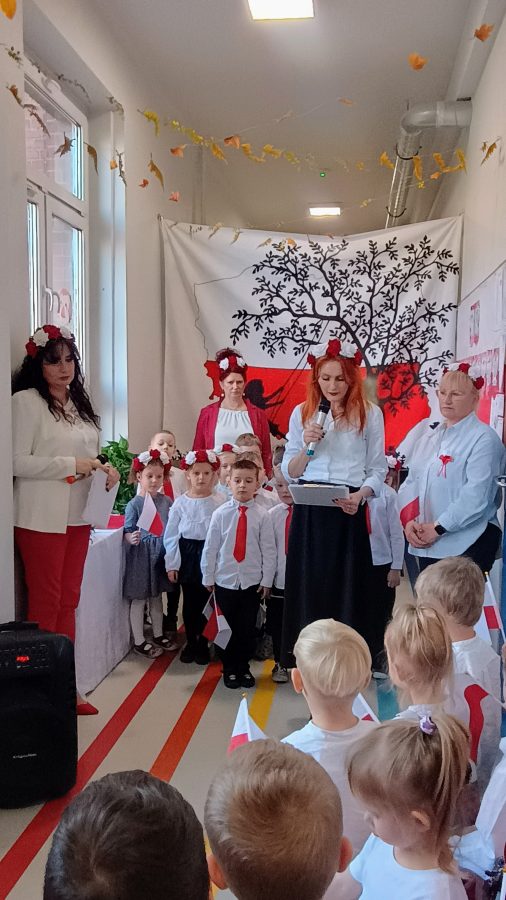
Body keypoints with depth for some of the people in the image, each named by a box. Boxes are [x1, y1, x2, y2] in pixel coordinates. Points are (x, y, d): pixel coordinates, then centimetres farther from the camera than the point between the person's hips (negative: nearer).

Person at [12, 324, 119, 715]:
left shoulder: (79, 403, 13)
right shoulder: (26, 401, -9)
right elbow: (18, 462, -15)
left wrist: (104, 468, 2)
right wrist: (72, 465, -16)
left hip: (77, 516, 7)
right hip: (41, 518, -7)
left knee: (68, 601, 11)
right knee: (46, 603, -1)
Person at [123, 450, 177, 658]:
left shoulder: (166, 501, 1)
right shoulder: (134, 504, -11)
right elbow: (127, 531, -11)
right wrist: (132, 538, -31)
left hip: (160, 554, 5)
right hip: (141, 554, -4)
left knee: (157, 597, 18)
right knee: (138, 599, 5)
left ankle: (158, 635, 32)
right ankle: (139, 641, 17)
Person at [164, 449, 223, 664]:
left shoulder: (220, 502, -6)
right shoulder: (180, 503, -1)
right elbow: (171, 535, 2)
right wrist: (171, 564, 0)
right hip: (187, 556, 2)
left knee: (205, 602, 6)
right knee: (189, 603, 12)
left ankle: (202, 644, 22)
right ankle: (190, 643, 27)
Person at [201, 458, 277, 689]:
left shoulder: (262, 516, -4)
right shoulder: (220, 513, -4)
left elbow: (268, 550, -1)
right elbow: (210, 547, 1)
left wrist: (267, 580, -2)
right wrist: (208, 577, 2)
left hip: (252, 582, 0)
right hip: (224, 581, 0)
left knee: (247, 628, 7)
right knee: (229, 627, 6)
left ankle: (242, 668, 26)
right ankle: (230, 668, 24)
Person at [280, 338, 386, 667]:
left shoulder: (369, 414, 2)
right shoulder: (302, 413, 9)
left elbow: (377, 469, 2)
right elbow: (289, 472, 10)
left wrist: (360, 495, -16)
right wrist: (307, 447, -8)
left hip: (348, 512, -2)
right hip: (308, 512, 2)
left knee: (346, 587, 2)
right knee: (308, 587, 6)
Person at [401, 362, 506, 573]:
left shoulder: (483, 439, -10)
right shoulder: (429, 436, 13)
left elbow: (476, 495, -19)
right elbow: (411, 482, 12)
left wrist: (438, 527, -17)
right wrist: (409, 521, -4)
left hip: (468, 545, -7)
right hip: (427, 543, 7)